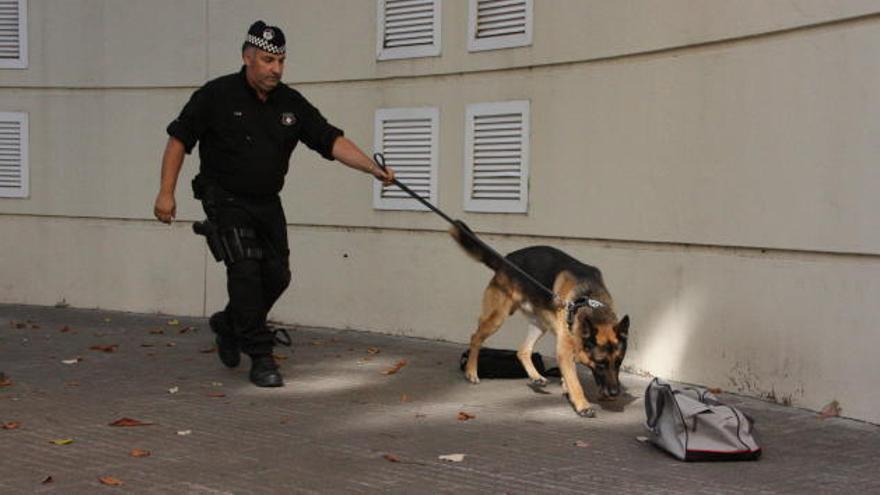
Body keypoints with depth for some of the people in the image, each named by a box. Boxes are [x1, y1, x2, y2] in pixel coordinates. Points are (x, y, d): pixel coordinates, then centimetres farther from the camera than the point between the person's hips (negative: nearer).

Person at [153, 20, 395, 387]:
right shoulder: (217, 96, -12)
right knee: (245, 271, -16)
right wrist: (166, 192, -13)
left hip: (267, 203, 5)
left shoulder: (291, 104, -1)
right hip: (226, 201, -5)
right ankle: (261, 358, -7)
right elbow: (179, 139, -7)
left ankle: (228, 324, 33)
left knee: (277, 274, 7)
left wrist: (373, 168, -22)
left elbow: (332, 141, -8)